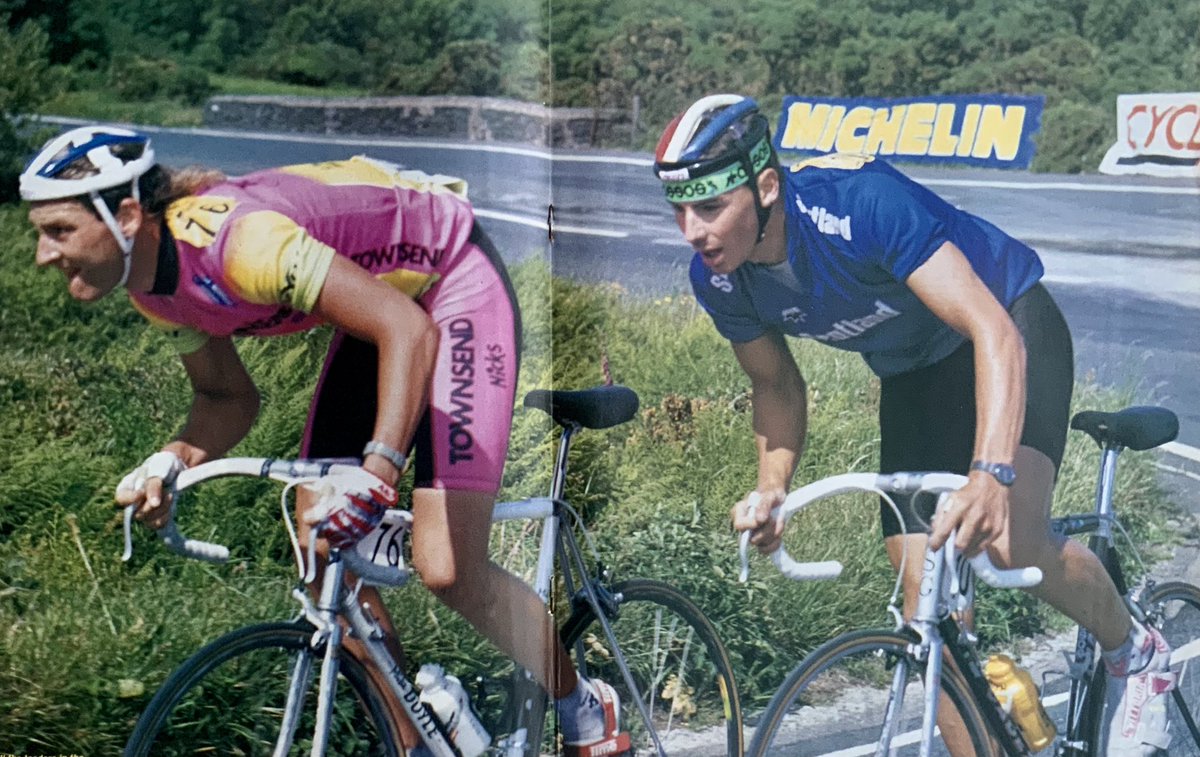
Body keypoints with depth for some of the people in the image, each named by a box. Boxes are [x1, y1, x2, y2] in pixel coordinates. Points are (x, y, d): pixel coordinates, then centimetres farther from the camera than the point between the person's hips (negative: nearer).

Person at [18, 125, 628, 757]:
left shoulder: (234, 238, -35)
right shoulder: (153, 284, -8)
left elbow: (409, 330, -38)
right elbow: (229, 397, 5)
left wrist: (378, 473, -47)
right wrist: (173, 460, -15)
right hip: (383, 295, 9)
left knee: (447, 569, -15)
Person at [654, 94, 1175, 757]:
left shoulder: (862, 201, -36)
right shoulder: (718, 279, -18)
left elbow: (995, 334, -41)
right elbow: (777, 387, 1)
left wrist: (991, 474, -54)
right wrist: (771, 492, -16)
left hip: (1008, 326, -6)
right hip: (912, 374, 6)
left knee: (1011, 541, -27)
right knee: (928, 604, -5)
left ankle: (1136, 656, 3)